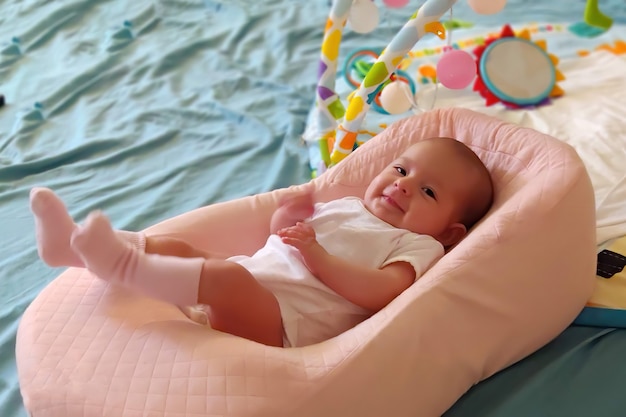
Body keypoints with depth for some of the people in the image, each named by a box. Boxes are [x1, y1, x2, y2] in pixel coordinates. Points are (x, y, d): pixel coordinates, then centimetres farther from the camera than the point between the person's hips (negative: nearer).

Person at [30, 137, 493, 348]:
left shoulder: (418, 246, 5)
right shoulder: (344, 206, 26)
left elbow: (379, 292, -16)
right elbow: (278, 235, 32)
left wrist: (318, 256, -19)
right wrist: (290, 214, 12)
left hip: (278, 319, -8)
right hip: (239, 296, 8)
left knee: (227, 275, -34)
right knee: (175, 245, -2)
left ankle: (122, 263, -40)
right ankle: (73, 244, -8)